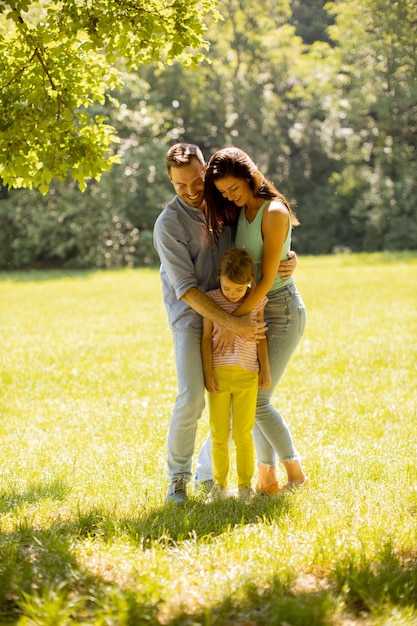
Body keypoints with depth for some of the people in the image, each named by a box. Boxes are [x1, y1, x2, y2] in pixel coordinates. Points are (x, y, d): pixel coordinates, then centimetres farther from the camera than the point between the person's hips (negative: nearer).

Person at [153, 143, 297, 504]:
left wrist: (289, 261, -9)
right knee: (192, 398, -18)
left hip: (234, 309, 5)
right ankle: (178, 476, 1)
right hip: (192, 315, -5)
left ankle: (208, 471, 19)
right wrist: (232, 324, -27)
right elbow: (186, 289, -19)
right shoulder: (169, 225, -15)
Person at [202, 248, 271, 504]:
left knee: (243, 433, 2)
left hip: (247, 376, 0)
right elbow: (206, 337, -1)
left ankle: (245, 485, 13)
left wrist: (265, 369, 7)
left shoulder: (257, 302, 1)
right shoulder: (212, 299, -2)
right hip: (219, 375, 0)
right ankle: (220, 485, 17)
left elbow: (261, 337, 9)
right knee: (219, 433, 5)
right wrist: (208, 373, -5)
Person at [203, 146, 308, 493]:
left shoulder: (274, 212, -18)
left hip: (283, 309, -8)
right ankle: (267, 478, 10)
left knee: (257, 399, -9)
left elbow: (267, 279, -20)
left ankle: (296, 473, 3)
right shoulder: (240, 213, 8)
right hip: (258, 309, 8)